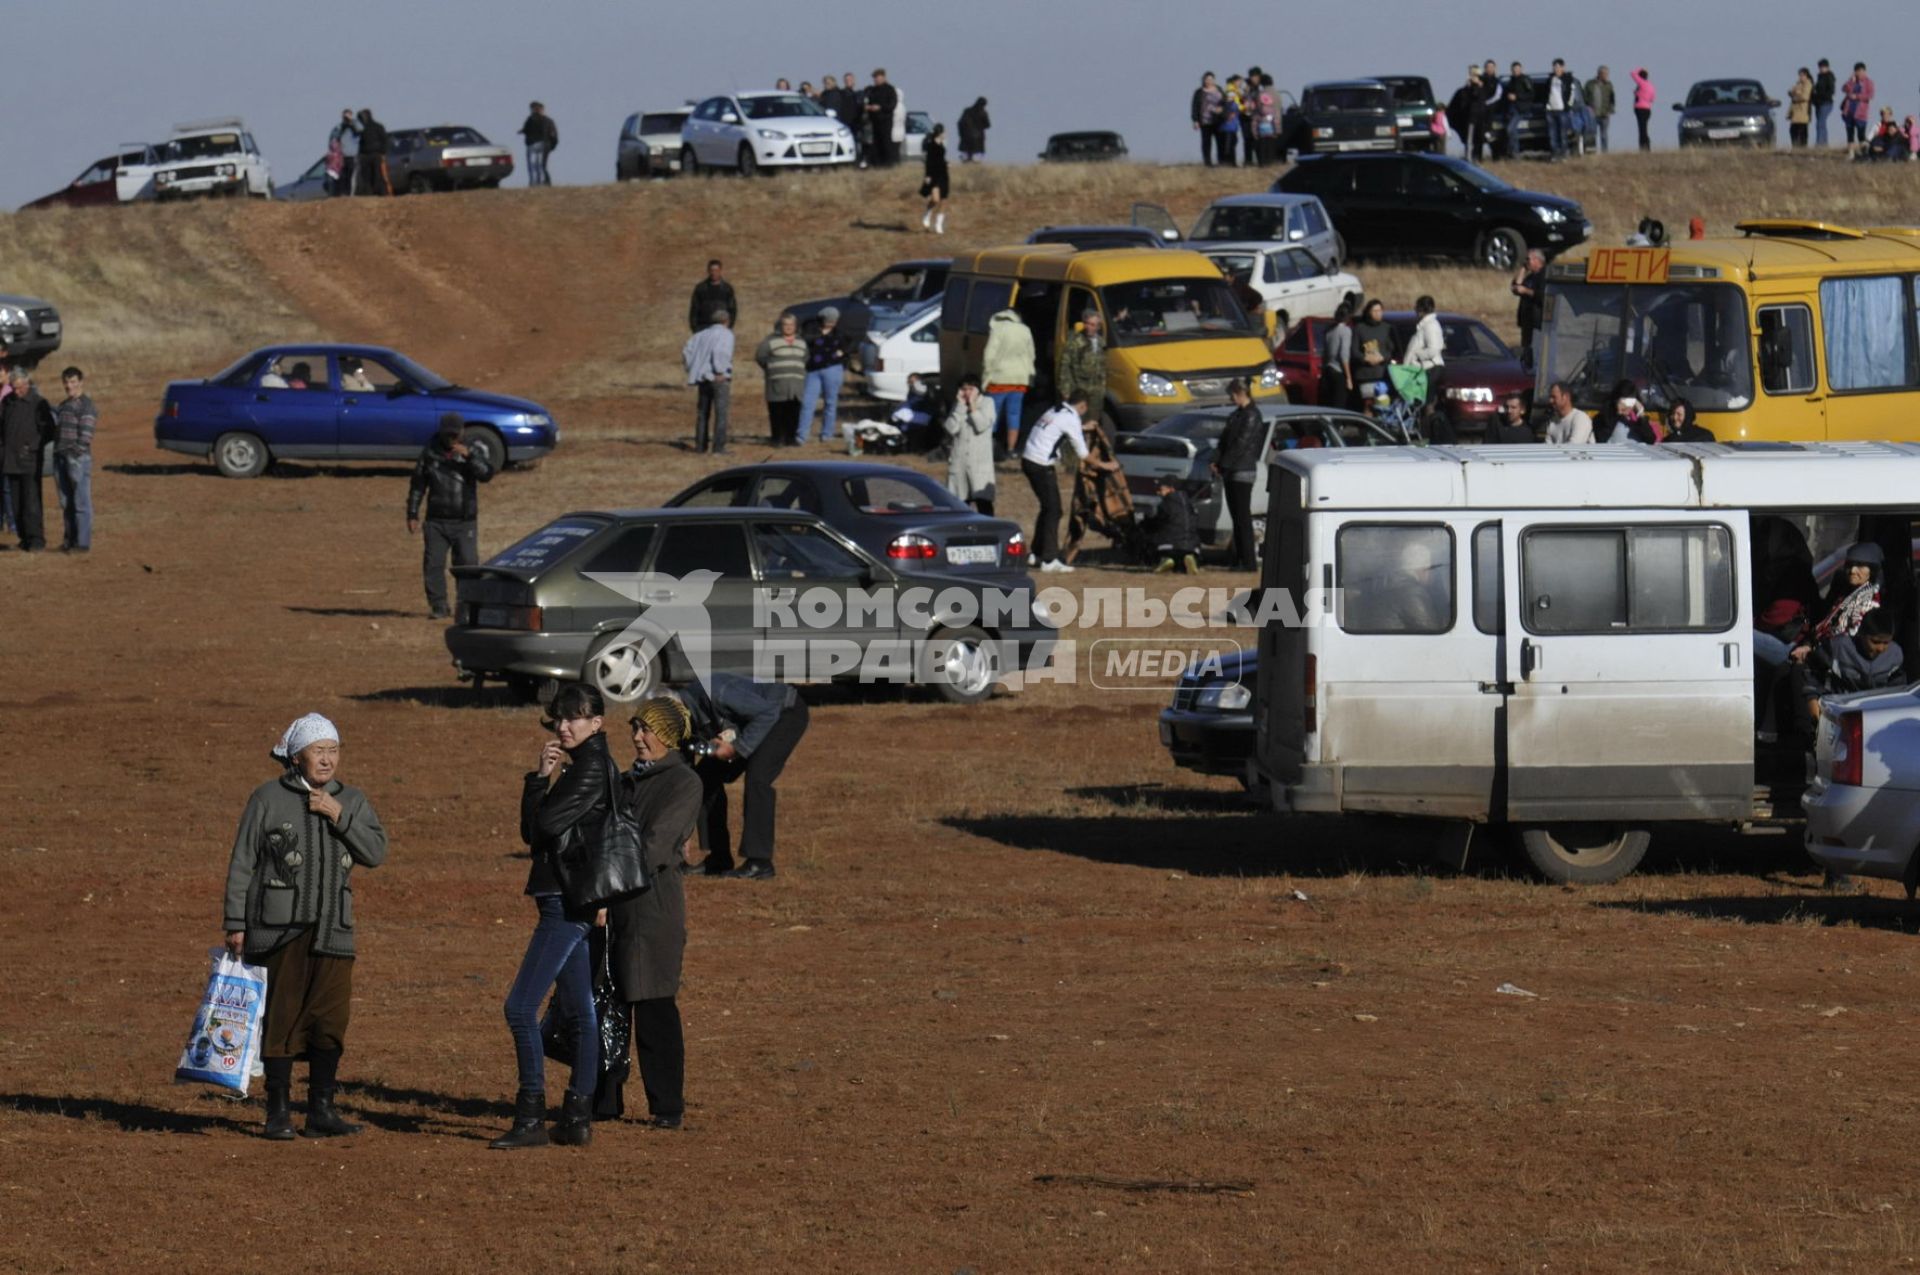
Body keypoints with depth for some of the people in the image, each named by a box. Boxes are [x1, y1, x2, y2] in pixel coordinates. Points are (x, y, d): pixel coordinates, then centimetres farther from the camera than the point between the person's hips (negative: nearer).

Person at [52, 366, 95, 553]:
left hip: (78, 458, -8)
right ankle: (69, 539, 16)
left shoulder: (85, 405, -6)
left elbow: (86, 433, -13)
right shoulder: (62, 405, 19)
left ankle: (83, 542, -5)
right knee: (66, 503, 10)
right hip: (61, 458, 8)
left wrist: (79, 451, -18)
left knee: (81, 502, -6)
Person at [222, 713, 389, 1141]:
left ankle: (321, 1111, 9)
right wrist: (235, 924, -4)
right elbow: (242, 863, 0)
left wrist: (339, 816, -10)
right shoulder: (268, 799, 0)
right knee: (281, 1020, -2)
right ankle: (279, 1112, 5)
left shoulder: (351, 801, 12)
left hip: (332, 930, 4)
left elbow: (376, 852, 1)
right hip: (279, 929, -4)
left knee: (331, 1019, 0)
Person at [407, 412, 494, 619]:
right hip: (437, 522, 1)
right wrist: (412, 514, 5)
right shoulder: (430, 453, 5)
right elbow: (418, 484, 10)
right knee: (433, 564, -5)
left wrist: (469, 456, -27)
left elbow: (486, 474, -14)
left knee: (467, 563, -4)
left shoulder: (471, 452, 3)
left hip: (465, 522, -1)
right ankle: (438, 607, 2)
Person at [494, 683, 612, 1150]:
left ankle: (531, 1119, -12)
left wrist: (539, 777, -2)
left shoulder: (592, 768, -14)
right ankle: (578, 1118, 14)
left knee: (521, 1006, -12)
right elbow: (532, 831, 15)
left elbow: (545, 823, -20)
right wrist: (542, 777, 1)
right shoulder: (581, 766, 17)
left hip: (569, 902, -11)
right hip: (572, 902, 11)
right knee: (578, 1012, 11)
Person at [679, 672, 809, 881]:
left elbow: (768, 712, -31)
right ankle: (718, 858, 7)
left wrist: (737, 747, -31)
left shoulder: (713, 693, -35)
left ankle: (759, 863, -24)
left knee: (756, 775, -26)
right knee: (706, 776, 1)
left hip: (786, 713, -8)